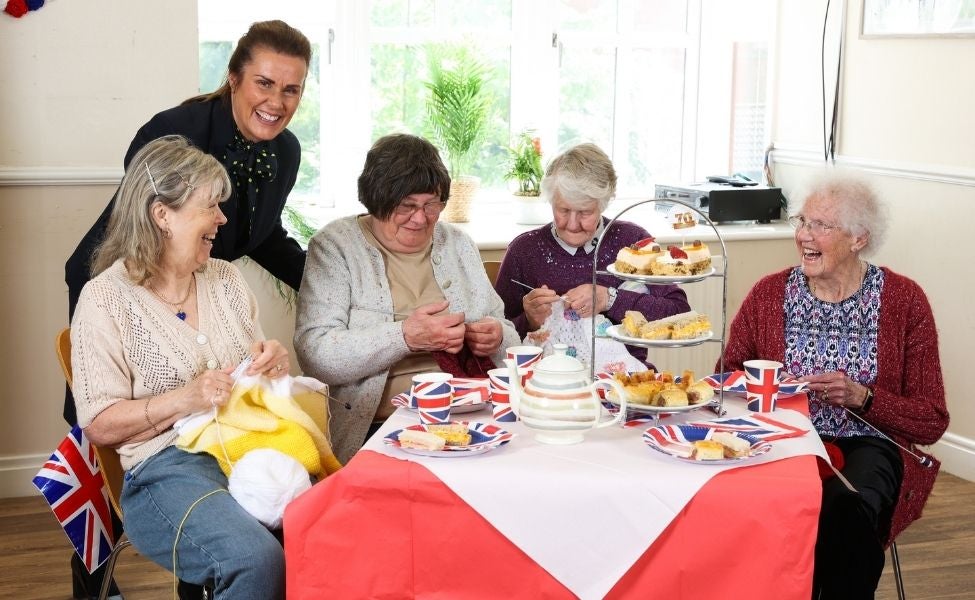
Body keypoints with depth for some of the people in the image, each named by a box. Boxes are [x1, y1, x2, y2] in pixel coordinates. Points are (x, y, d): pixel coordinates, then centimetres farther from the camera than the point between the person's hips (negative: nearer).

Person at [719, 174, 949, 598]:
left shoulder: (904, 300, 0)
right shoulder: (769, 293, 5)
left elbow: (931, 422, 1)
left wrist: (861, 397, -16)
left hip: (867, 446, -1)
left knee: (846, 506, -34)